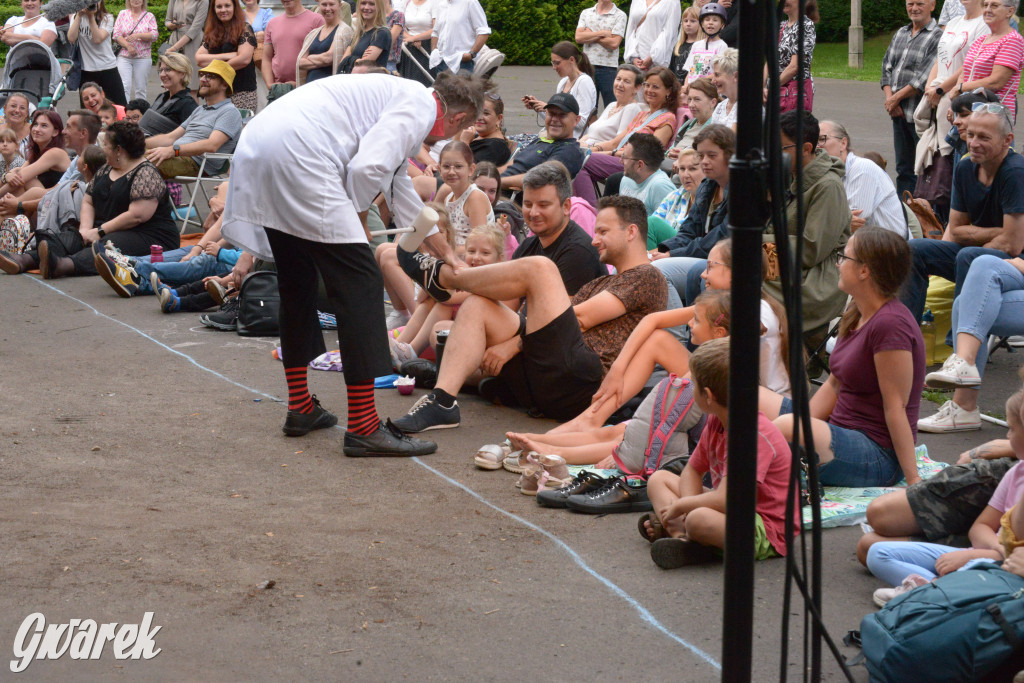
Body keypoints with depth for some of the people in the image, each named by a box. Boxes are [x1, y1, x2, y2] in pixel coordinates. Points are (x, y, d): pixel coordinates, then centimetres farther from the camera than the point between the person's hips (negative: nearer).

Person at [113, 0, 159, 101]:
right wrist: (128, 46, -11)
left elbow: (155, 35, -4)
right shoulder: (122, 14, 10)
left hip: (143, 58, 0)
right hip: (124, 56, 0)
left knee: (140, 88, 2)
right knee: (124, 87, -11)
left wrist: (138, 35, -18)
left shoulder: (149, 16, 7)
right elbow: (116, 34, 4)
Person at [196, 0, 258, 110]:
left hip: (242, 92, -5)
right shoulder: (211, 33, 14)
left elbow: (244, 59, -14)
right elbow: (199, 59, 2)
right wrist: (226, 56, -9)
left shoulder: (245, 30, -1)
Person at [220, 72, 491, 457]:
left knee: (297, 281, 22)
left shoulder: (398, 98, 32)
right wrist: (357, 217, 7)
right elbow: (367, 167, -14)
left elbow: (404, 198, 45)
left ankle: (300, 408, 31)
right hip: (297, 155, -10)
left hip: (256, 151, 10)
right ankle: (364, 428, -6)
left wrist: (448, 256, 56)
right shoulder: (420, 106, 3)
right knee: (359, 282, -6)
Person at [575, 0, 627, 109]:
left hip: (609, 68, -3)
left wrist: (590, 35, -3)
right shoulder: (585, 13, 12)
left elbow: (614, 43, -11)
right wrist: (602, 33, -7)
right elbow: (578, 37, -2)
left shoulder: (620, 15, 1)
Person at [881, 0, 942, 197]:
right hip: (899, 114, 7)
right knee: (904, 168, 13)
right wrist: (890, 98, -2)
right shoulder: (900, 34, 16)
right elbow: (887, 67, 14)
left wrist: (896, 98, -10)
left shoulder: (938, 37, -9)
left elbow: (926, 77, -16)